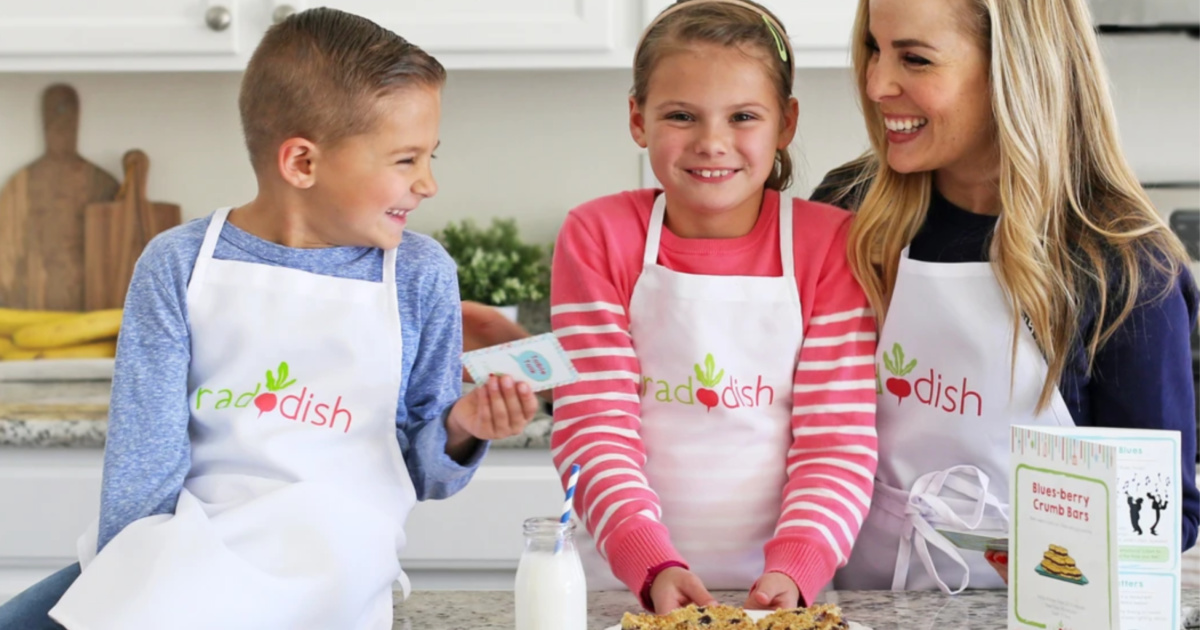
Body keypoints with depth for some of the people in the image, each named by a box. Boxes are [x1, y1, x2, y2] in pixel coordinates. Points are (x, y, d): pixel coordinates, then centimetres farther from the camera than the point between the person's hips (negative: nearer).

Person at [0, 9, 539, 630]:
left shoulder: (422, 276, 0)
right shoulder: (180, 265, -1)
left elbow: (422, 472, 9)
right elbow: (145, 454, -2)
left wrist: (459, 430, -11)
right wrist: (127, 578, -10)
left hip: (325, 572, -2)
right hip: (173, 551, 2)